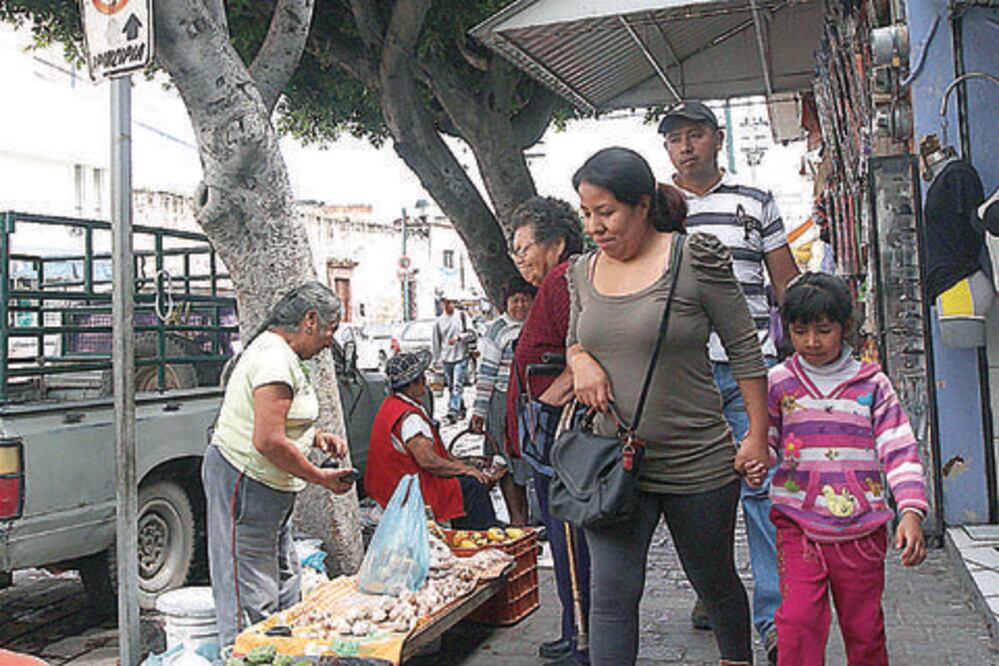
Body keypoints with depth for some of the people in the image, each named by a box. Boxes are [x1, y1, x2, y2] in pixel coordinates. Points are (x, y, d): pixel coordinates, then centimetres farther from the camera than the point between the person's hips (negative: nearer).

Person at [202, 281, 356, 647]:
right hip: (243, 483, -11)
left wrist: (317, 437, 10)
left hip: (269, 490, 11)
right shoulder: (276, 359, -20)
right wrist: (321, 478, -17)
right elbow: (268, 442, -27)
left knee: (285, 589, 17)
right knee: (251, 597, -4)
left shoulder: (278, 352, 14)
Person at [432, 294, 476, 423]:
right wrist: (437, 360, 11)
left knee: (457, 386, -13)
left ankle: (453, 411, -20)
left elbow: (472, 334, -2)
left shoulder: (462, 316, 2)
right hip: (446, 359, 4)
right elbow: (436, 342, 13)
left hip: (461, 357, -4)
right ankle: (461, 409, 22)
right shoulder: (439, 321, 9)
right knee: (451, 387, 9)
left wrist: (458, 337, -17)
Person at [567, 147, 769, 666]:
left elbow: (744, 349, -5)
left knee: (714, 583, 18)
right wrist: (580, 360, -5)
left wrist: (758, 435, -6)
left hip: (697, 463, -3)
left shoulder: (694, 260, -10)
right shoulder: (583, 271, 5)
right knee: (611, 596, -4)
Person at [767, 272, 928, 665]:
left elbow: (900, 450, 1)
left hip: (862, 528, 1)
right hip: (799, 527, 0)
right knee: (799, 622, -9)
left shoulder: (872, 385, 4)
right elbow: (763, 441, 8)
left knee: (864, 627, 11)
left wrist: (911, 512, -10)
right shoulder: (778, 383, 4)